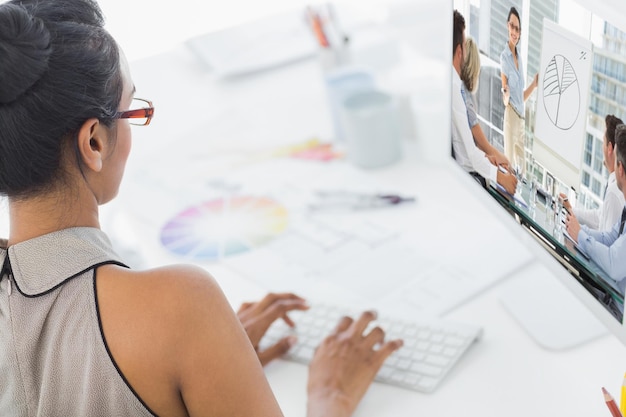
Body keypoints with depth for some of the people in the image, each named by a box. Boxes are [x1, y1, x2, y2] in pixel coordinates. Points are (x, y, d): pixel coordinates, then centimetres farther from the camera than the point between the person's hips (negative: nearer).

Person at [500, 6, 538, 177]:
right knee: (510, 164, -7)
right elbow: (504, 98, -11)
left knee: (522, 166, 12)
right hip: (509, 117, -8)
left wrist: (534, 83, 14)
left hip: (521, 117, 8)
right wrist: (505, 95, -32)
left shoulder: (519, 57, 14)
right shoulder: (504, 56, -9)